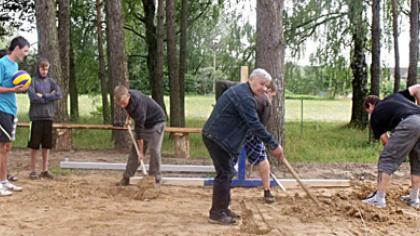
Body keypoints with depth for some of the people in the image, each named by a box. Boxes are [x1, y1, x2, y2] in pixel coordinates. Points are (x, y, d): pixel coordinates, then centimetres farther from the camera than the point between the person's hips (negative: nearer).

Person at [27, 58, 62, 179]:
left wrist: (43, 96, -11)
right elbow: (33, 97, -14)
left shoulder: (51, 81, 11)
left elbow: (59, 94, -3)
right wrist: (49, 96, -7)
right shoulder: (33, 81, -1)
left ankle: (45, 170, 15)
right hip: (36, 117, -4)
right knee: (34, 145, 1)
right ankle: (33, 170, 10)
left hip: (48, 116, 4)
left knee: (47, 145, 7)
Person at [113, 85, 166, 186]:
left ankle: (155, 179, -7)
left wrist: (141, 152, -29)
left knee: (154, 150, -17)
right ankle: (126, 178, 8)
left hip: (156, 122, -8)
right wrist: (128, 118, 3)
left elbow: (139, 130, -33)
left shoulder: (138, 104, -37)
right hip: (144, 123, 8)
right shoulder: (128, 95, -15)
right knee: (134, 149, 4)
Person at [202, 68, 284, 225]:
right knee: (224, 174, -7)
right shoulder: (244, 97, -20)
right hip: (217, 138, -11)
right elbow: (255, 125, -25)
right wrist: (274, 145, -21)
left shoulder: (241, 91, 15)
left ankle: (222, 209, 23)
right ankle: (216, 214, -2)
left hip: (218, 136, 11)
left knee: (227, 172, 15)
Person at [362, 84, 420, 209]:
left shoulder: (375, 115, 21)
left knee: (387, 161, 6)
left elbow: (385, 141, 19)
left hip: (408, 124, -6)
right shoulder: (394, 96, 34)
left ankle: (379, 198, 7)